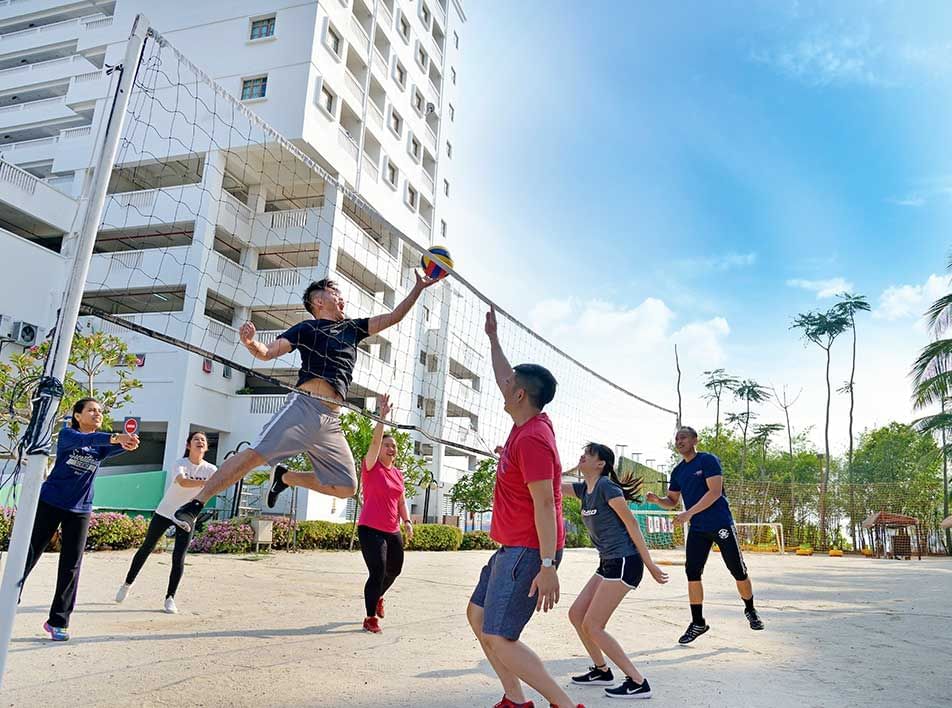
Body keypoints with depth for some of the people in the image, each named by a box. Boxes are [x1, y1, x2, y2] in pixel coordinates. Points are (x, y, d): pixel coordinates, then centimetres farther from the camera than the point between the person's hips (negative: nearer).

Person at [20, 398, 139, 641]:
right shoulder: (66, 434, -6)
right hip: (50, 503, -3)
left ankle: (58, 621, 11)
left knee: (71, 566, 2)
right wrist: (115, 437, -48)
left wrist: (128, 442, -45)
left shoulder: (101, 446, 4)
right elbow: (83, 440, -29)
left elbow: (116, 448, -19)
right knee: (27, 556, 4)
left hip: (79, 511, 3)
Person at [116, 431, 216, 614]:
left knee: (178, 558, -7)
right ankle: (128, 583, 37)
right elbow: (182, 482, -41)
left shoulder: (210, 469, -11)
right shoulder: (180, 464, -19)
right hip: (164, 512, -1)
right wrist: (206, 482, -56)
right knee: (146, 549, 14)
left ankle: (170, 598, 8)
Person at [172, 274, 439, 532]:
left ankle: (284, 477, 19)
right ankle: (194, 505, -6)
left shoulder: (352, 328, 24)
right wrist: (250, 342, -21)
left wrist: (419, 288, 23)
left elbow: (393, 317, 26)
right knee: (255, 454, -21)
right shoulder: (307, 328, 9)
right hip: (305, 405, -5)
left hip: (331, 422, 6)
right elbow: (267, 352, 1)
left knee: (346, 487, 2)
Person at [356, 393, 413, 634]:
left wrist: (406, 521, 4)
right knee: (377, 572, -12)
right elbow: (375, 441, -22)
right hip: (371, 530, -7)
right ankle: (370, 618, 6)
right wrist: (382, 416, -30)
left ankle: (377, 597, 49)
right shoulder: (371, 468, -7)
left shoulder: (398, 474, 10)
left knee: (394, 570, 18)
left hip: (393, 532, 7)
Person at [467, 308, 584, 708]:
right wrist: (493, 337, 32)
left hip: (528, 551, -10)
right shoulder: (527, 422, 6)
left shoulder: (532, 438, -21)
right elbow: (504, 379, 23)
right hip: (513, 548, 10)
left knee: (497, 638, -10)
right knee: (477, 615, 16)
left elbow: (544, 503, -25)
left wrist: (548, 566, -27)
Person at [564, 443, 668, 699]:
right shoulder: (584, 488, 10)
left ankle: (638, 683, 0)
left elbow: (631, 524, -14)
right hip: (608, 563, 9)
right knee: (576, 614, 11)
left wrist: (650, 565, -12)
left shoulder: (606, 486, -14)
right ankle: (601, 671, 26)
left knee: (592, 626, -7)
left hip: (624, 562, -9)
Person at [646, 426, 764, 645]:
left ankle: (750, 611, 31)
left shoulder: (708, 460, -9)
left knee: (739, 572, 4)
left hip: (721, 525, -5)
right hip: (697, 529, 5)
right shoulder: (678, 471, 11)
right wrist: (657, 500, -7)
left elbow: (715, 492, -19)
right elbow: (672, 501, 16)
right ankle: (698, 623, 10)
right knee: (692, 573, -2)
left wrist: (689, 513, -23)